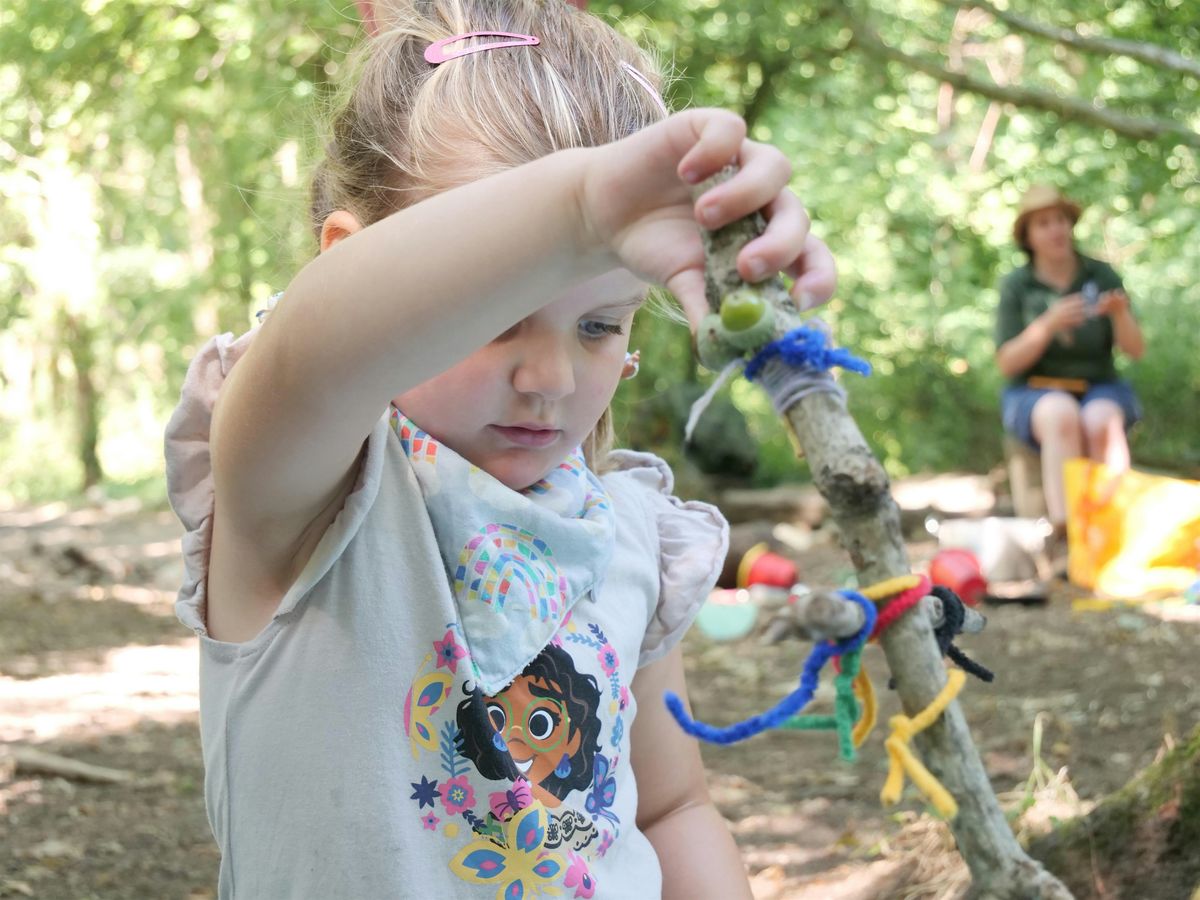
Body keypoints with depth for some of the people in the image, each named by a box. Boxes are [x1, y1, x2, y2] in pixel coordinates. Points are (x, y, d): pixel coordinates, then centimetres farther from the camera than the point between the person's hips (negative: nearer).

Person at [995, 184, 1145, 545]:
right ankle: (1065, 533, -46)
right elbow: (1007, 363, -9)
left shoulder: (1102, 276, -1)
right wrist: (1048, 324, -25)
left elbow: (1135, 349, -5)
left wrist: (1120, 312, -26)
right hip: (1035, 398, -1)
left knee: (1100, 422, -35)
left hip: (1099, 394, 1)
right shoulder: (1016, 285, -3)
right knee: (1061, 415, -37)